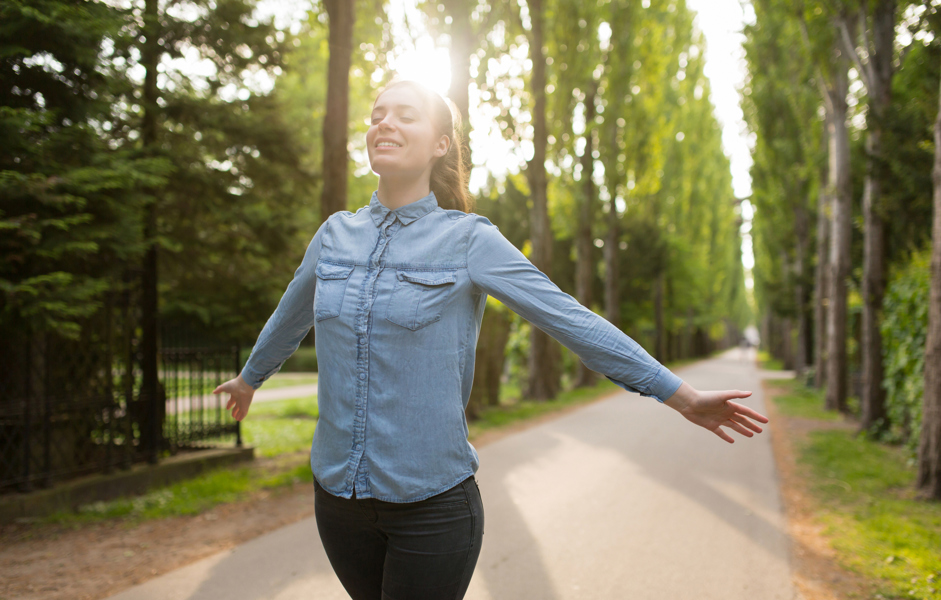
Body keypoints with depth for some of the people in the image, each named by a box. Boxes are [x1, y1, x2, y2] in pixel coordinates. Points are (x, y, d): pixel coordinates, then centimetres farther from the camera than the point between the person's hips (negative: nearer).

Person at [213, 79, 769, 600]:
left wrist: (682, 395, -8)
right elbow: (289, 319, 23)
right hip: (338, 494, 4)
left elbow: (572, 319, -7)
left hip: (432, 502, -4)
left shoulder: (469, 239, -7)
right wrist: (249, 378, 39)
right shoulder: (336, 234, 5)